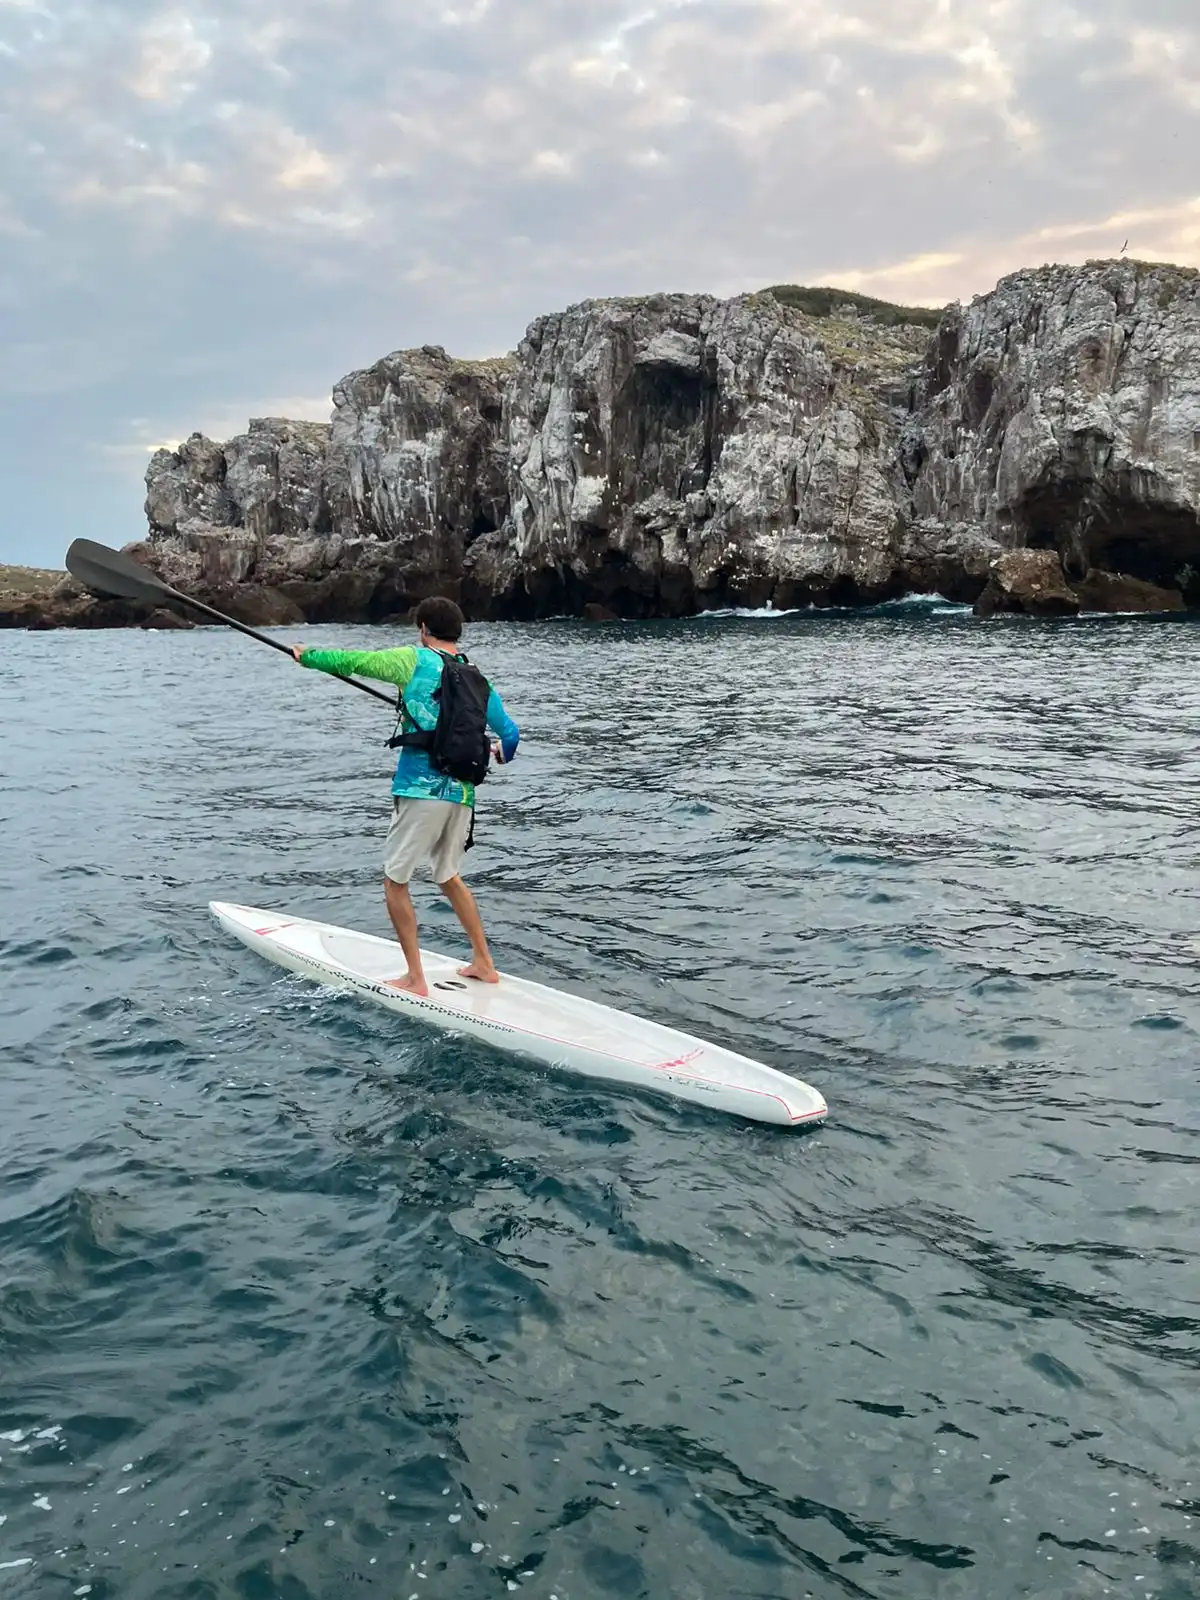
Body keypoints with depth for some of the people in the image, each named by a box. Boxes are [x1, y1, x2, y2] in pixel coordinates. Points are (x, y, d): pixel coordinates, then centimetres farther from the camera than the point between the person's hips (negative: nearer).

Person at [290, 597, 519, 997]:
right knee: (448, 876, 24)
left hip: (422, 789, -6)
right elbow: (511, 734, 13)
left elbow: (350, 661, 0)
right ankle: (483, 963, 27)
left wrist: (308, 655, 18)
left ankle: (415, 979, 7)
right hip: (462, 793, 6)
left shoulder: (415, 661, -4)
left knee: (395, 880, 7)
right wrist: (500, 751, 36)